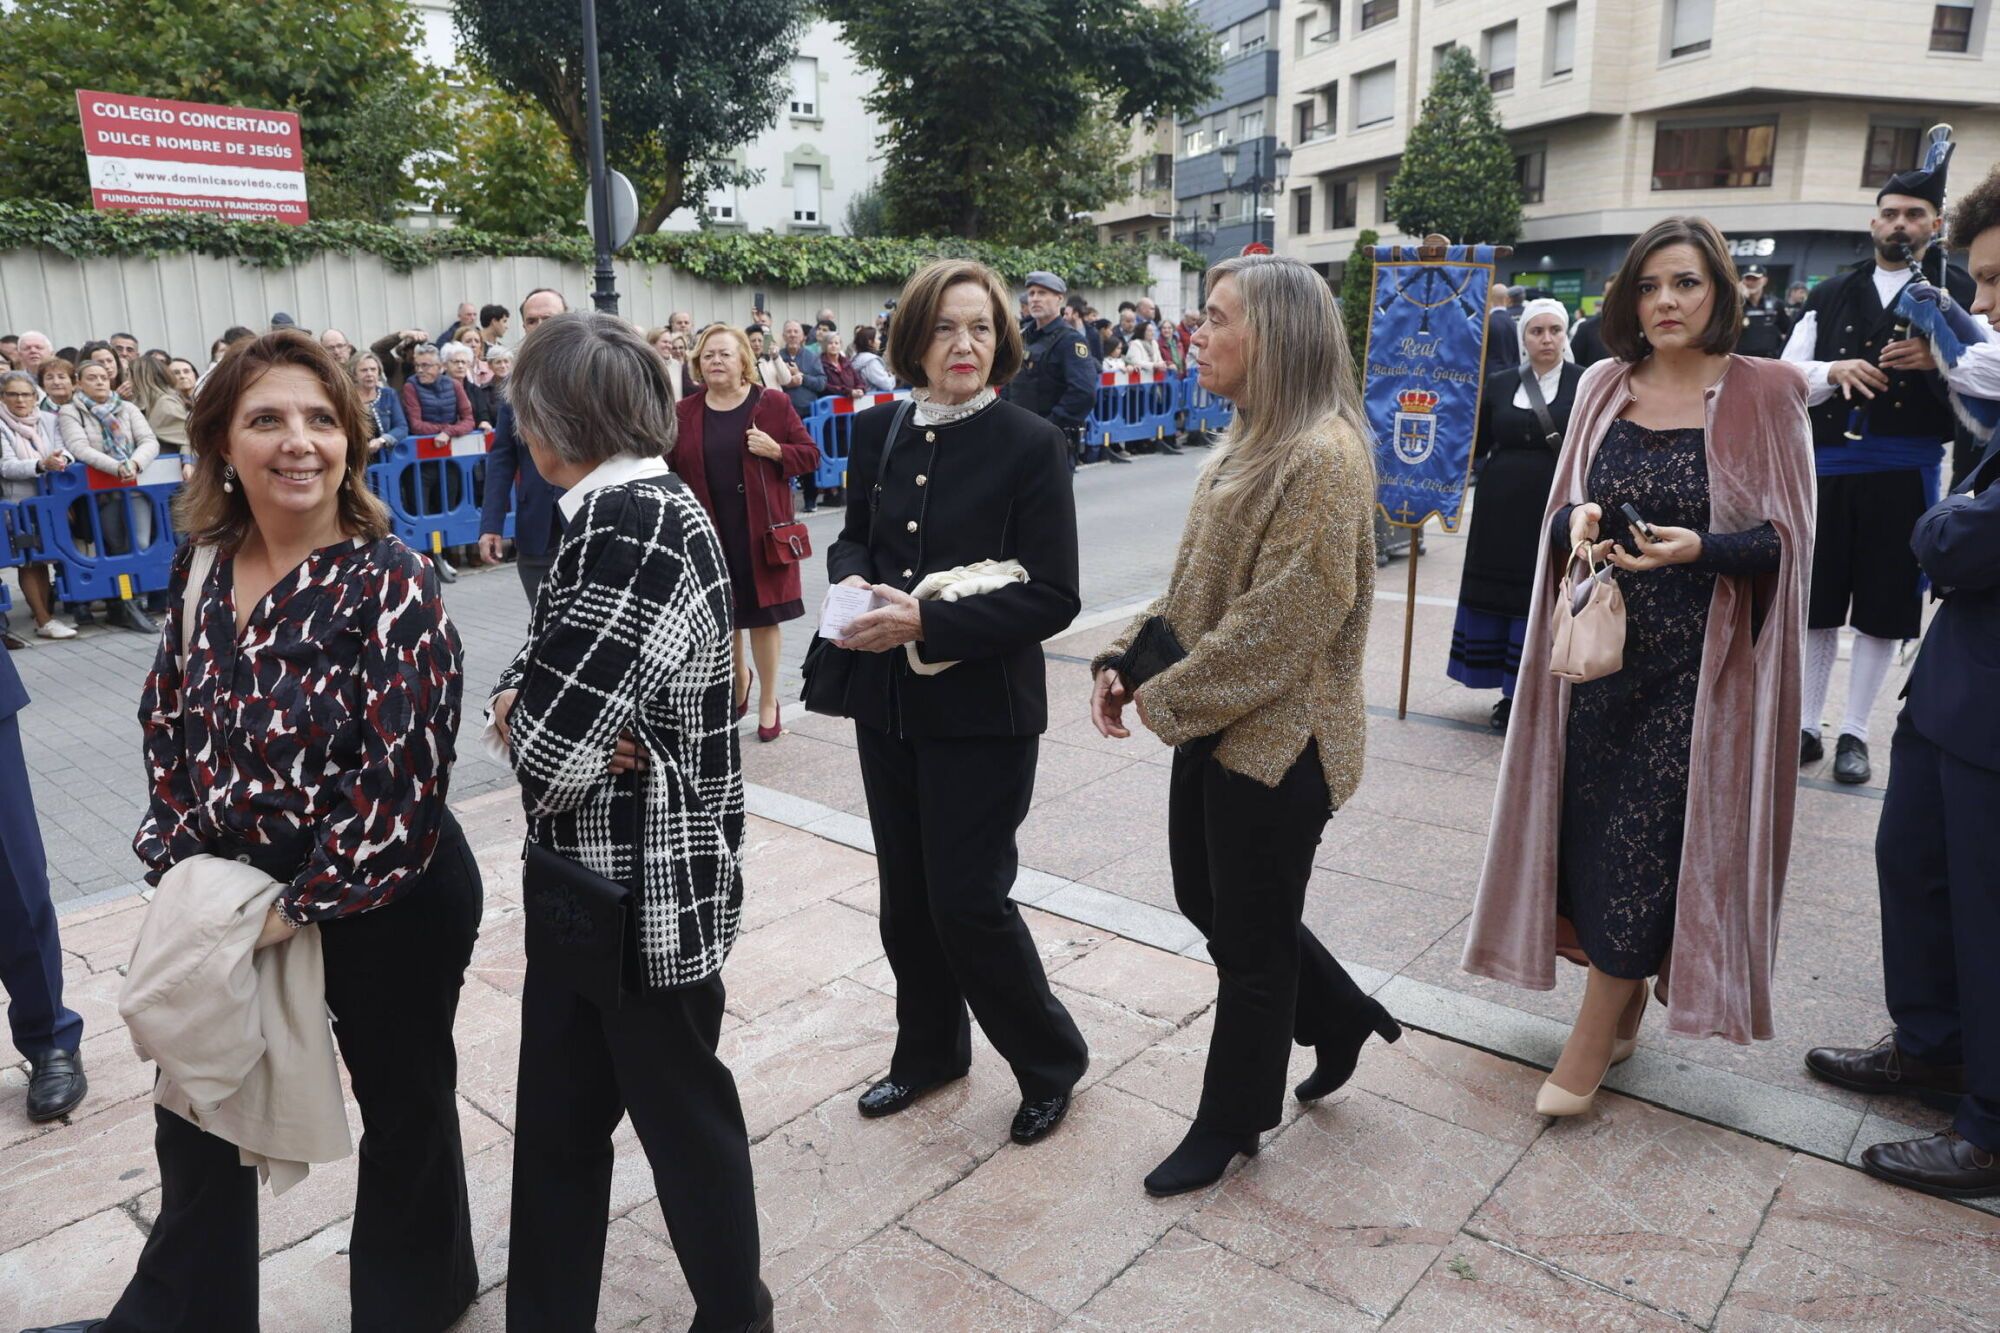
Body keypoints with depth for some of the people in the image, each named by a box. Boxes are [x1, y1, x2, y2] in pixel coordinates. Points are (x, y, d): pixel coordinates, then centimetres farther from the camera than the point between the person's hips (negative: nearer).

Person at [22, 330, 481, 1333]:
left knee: (401, 1098, 17)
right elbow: (167, 723, 9)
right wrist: (181, 863, -1)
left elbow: (403, 772, -23)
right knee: (199, 1112, 22)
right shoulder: (204, 569, 0)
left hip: (383, 900, -5)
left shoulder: (389, 582, -19)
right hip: (231, 890, 6)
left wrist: (304, 905, -18)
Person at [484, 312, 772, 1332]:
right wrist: (523, 699, -10)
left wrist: (522, 715, -3)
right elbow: (543, 674, 12)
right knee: (558, 1116, 18)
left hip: (647, 886, -8)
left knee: (682, 1109, 12)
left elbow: (552, 744, -25)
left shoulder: (633, 523, -22)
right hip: (590, 878, 8)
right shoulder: (635, 508, 8)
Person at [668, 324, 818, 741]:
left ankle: (768, 698, 21)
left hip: (760, 528, -2)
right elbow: (671, 472, 6)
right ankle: (738, 677, 41)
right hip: (708, 530, 2)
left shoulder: (773, 403, -2)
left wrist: (776, 450, -17)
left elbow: (810, 457, 1)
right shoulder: (684, 413, 4)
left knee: (764, 613, 4)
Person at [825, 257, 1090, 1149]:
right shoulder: (880, 430, 4)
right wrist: (853, 584, -8)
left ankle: (1051, 1059, 26)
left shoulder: (1031, 445, -11)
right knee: (906, 897, 15)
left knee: (969, 900, -1)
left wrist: (924, 622, -23)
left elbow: (1052, 599, -15)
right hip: (887, 703, 5)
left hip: (981, 709, -5)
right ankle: (929, 1051, 39)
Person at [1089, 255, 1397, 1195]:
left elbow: (1281, 623, -24)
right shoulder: (1248, 445, 10)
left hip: (1275, 739, -9)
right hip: (1214, 725, 9)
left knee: (1252, 940, 8)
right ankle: (1343, 1019, 43)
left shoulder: (1322, 456, -20)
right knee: (1206, 900, 21)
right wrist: (1125, 658, -1)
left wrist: (1166, 697, -17)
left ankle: (1229, 1127, 30)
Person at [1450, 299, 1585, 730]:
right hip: (1502, 509, 4)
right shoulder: (1498, 384, 9)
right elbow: (1474, 445, 9)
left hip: (1556, 510, -3)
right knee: (1499, 596, 7)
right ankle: (1510, 693, 19)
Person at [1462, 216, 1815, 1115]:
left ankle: (1591, 1042, 12)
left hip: (1699, 660, -3)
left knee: (1646, 840, -1)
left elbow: (1784, 538, -4)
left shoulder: (1764, 394, -4)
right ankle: (1626, 1005, 29)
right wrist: (1578, 519, -12)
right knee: (1593, 827, 7)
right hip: (1601, 644, 4)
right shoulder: (1605, 386, 7)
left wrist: (1699, 548, -23)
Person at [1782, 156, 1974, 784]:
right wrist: (1833, 370, -12)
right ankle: (1807, 728, 17)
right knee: (1815, 604, 6)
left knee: (1882, 610, 5)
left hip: (1905, 471, -2)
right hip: (1826, 467, 2)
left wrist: (1940, 361, -20)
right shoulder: (1830, 295, 11)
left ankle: (1854, 733, 17)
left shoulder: (1960, 294, 4)